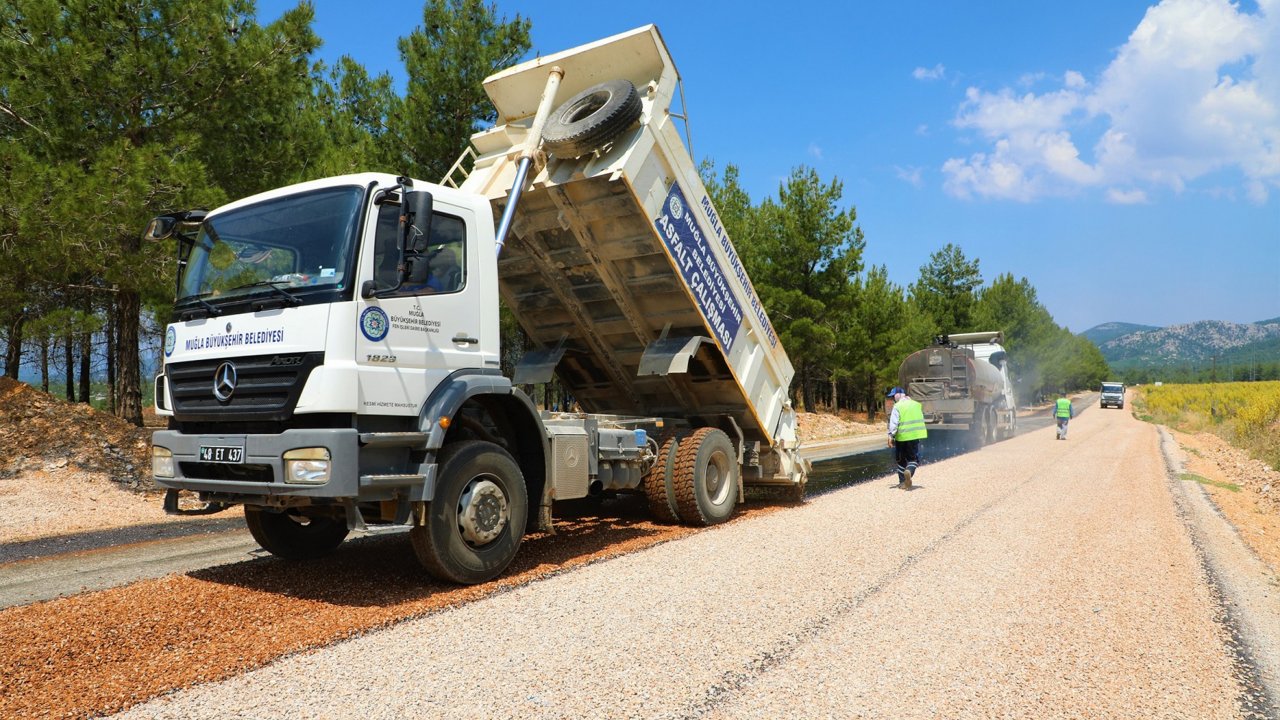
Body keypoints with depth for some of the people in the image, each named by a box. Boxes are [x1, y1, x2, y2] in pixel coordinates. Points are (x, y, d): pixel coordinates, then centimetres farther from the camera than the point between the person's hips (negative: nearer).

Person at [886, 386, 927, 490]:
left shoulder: (897, 406, -8)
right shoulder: (916, 404, 9)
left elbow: (894, 423, -13)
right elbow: (921, 419, 19)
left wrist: (891, 436, -11)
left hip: (902, 437, -3)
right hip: (915, 436, 3)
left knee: (901, 460, 12)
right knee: (913, 459, 8)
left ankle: (902, 482, 15)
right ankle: (909, 471, -22)